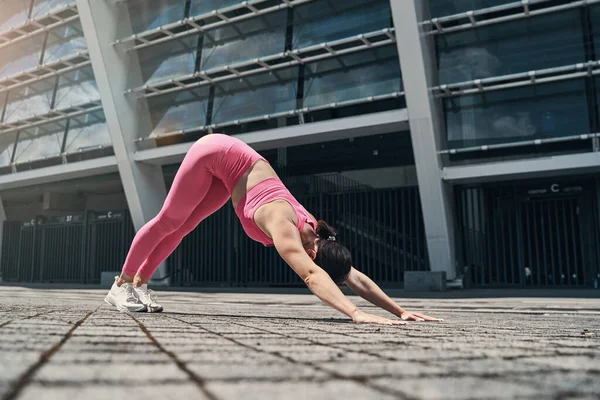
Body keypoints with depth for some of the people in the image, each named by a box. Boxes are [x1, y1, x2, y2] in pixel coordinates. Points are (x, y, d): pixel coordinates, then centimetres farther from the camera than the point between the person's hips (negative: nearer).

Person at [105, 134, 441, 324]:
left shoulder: (312, 232, -18)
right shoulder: (283, 225, -37)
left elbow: (356, 277, -17)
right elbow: (312, 275, -52)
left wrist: (398, 310, -22)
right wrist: (356, 313, -62)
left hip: (229, 166, 6)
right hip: (215, 153, -6)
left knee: (183, 227, 15)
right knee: (169, 221, 7)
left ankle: (139, 283, 30)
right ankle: (121, 285, 24)